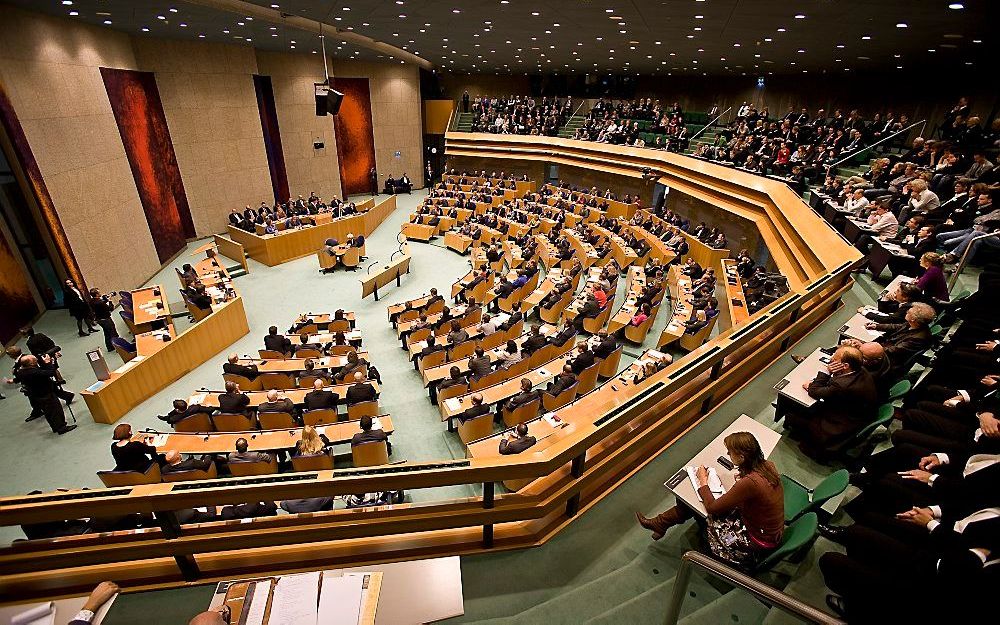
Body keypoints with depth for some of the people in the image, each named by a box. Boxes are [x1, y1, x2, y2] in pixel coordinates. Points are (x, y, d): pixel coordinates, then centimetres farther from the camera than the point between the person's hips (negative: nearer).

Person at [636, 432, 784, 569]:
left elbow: (712, 507, -23)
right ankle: (660, 523, 25)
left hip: (759, 544, -8)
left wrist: (703, 481, -8)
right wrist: (743, 477, -5)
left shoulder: (749, 483, -37)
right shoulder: (767, 465, -11)